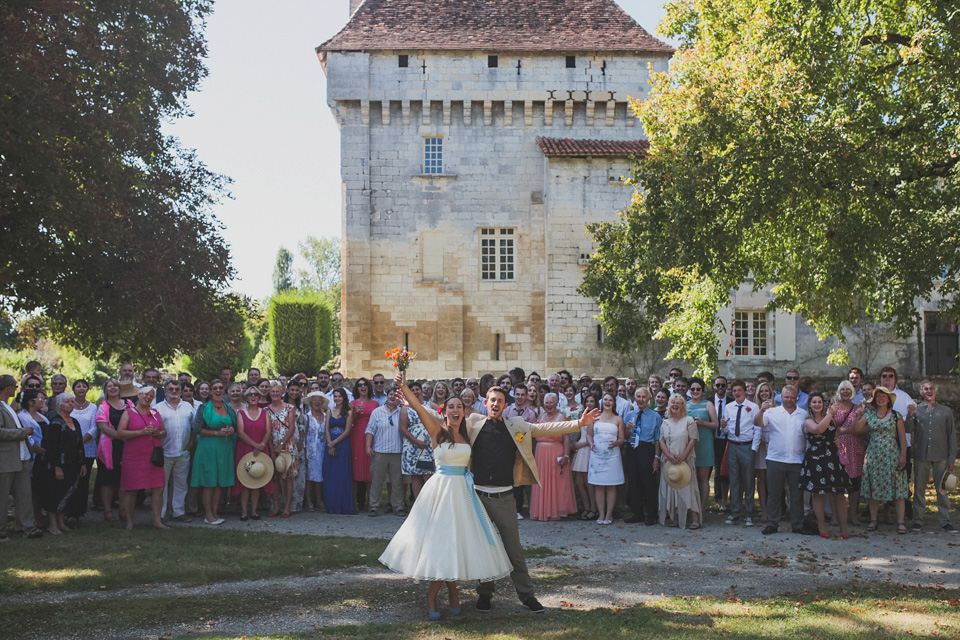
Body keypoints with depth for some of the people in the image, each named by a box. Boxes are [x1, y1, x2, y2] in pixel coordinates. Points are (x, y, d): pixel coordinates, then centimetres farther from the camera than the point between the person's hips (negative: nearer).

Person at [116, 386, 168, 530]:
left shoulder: (155, 413, 17)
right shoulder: (128, 412, 2)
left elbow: (164, 431, 21)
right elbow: (120, 433, -9)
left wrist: (159, 433, -3)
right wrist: (141, 432, -17)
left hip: (153, 456, 4)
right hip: (133, 457, -4)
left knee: (158, 489, -2)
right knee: (131, 490, -1)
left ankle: (157, 521, 6)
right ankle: (129, 522, 9)